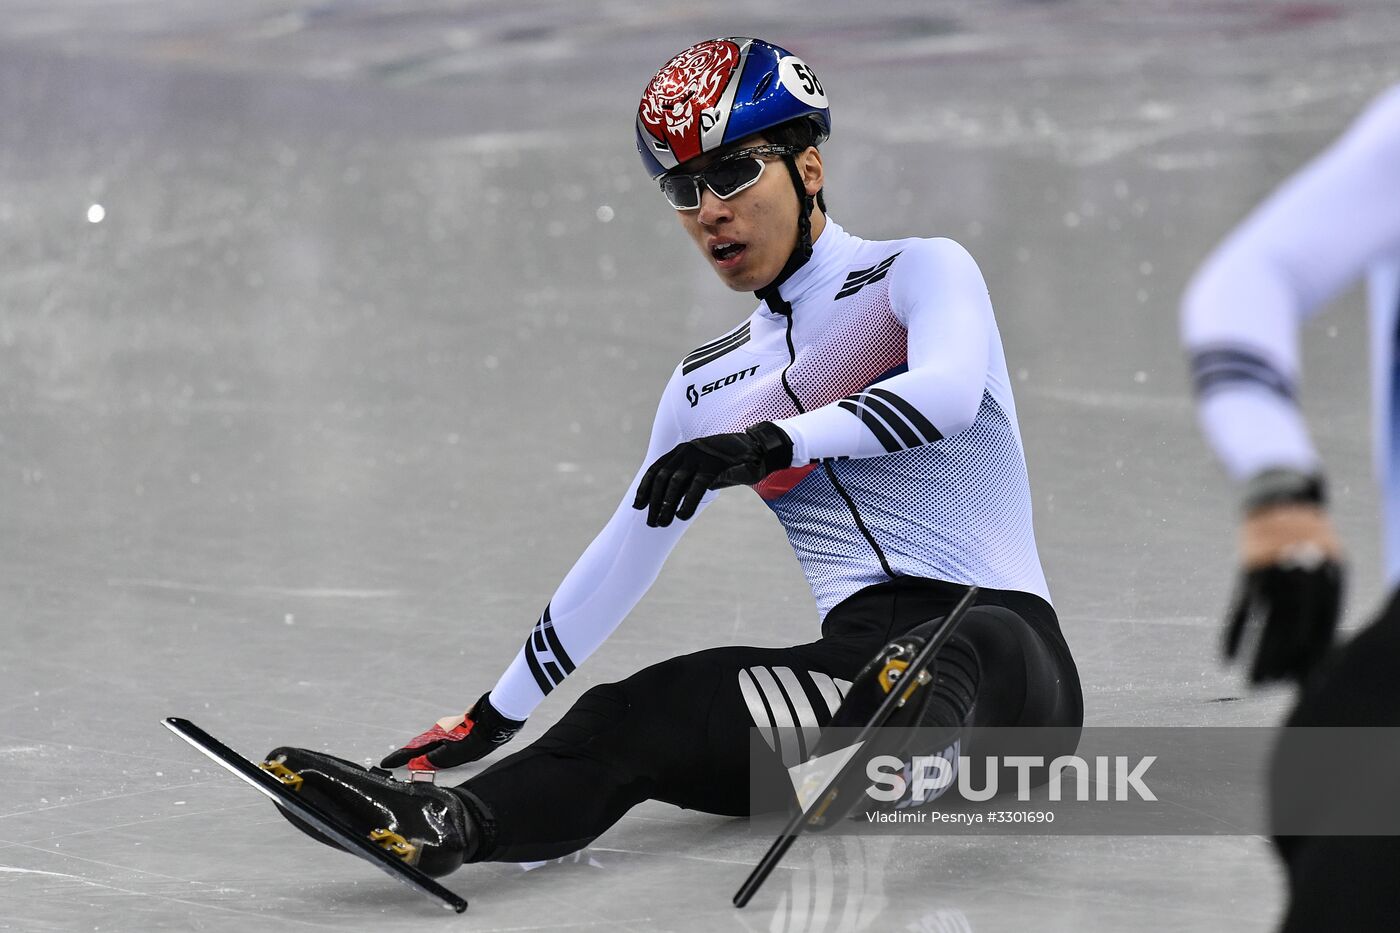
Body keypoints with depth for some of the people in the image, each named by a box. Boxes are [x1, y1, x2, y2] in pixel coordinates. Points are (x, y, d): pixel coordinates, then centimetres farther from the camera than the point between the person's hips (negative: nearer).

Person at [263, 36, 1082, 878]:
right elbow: (621, 560, 29)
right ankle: (447, 823, -48)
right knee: (632, 715, -24)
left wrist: (776, 442, -32)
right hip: (853, 666, 4)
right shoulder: (709, 385, 21)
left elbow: (947, 393, -19)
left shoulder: (920, 272, 4)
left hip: (1004, 646, -3)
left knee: (960, 650, -41)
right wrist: (494, 717, 30)